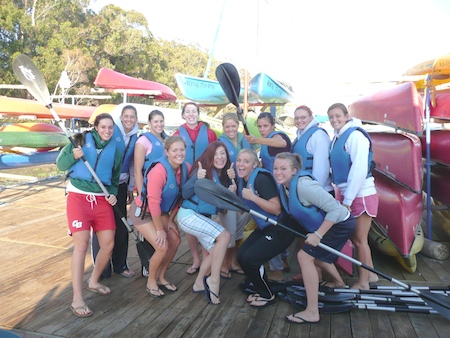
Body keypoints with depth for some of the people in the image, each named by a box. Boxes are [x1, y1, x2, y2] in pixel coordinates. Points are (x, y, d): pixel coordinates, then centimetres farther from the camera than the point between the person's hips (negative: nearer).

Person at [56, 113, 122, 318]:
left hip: (102, 199, 4)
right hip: (78, 197, -4)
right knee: (81, 244, -12)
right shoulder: (81, 139, 1)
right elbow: (60, 164, 2)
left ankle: (94, 282, 27)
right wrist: (73, 156, -17)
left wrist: (113, 194, -1)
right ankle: (77, 299, -4)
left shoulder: (114, 149, 11)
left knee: (108, 244, 1)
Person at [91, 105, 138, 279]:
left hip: (121, 185, 5)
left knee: (121, 225, 10)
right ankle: (102, 268, 15)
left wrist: (131, 188, 16)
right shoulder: (112, 130, -9)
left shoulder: (134, 137, 8)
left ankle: (120, 264, 25)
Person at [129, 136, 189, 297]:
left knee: (175, 241, 2)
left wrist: (171, 220, 2)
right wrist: (160, 229, -19)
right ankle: (151, 282, 13)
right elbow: (153, 202, -28)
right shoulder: (159, 170, -31)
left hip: (161, 211, 7)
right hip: (142, 211, -7)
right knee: (162, 247, -13)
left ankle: (161, 277, 24)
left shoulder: (185, 169, -10)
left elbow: (179, 197, 1)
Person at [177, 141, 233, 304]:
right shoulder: (204, 170, -14)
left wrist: (232, 190, -9)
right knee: (224, 236, -22)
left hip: (204, 217, 8)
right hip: (189, 215, -8)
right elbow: (185, 194, -17)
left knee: (215, 252, 6)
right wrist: (196, 178, -33)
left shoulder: (224, 175, 7)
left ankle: (199, 283, 25)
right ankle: (214, 280, -13)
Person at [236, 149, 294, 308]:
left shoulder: (261, 179, -21)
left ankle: (268, 296, 9)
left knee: (250, 259, -15)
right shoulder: (242, 181, 6)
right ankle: (260, 289, 22)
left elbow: (277, 209, -26)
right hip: (264, 228, 9)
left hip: (280, 230, -9)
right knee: (241, 256, -1)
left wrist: (253, 197, -28)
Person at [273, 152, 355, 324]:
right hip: (321, 224, 10)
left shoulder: (303, 185, -31)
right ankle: (339, 283, 55)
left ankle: (312, 313, -7)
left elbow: (334, 209, -30)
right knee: (315, 253, 27)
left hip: (340, 223, -9)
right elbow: (293, 210, 12)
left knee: (304, 256, -15)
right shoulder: (284, 185, -5)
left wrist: (318, 235, -27)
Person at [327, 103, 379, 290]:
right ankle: (370, 274, 33)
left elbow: (359, 171, -20)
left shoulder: (355, 135, -15)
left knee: (359, 239, 3)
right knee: (355, 238, 17)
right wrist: (344, 198, 6)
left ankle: (363, 282, 18)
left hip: (361, 195, -8)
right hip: (348, 195, 8)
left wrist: (347, 201, -18)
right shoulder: (338, 137, 11)